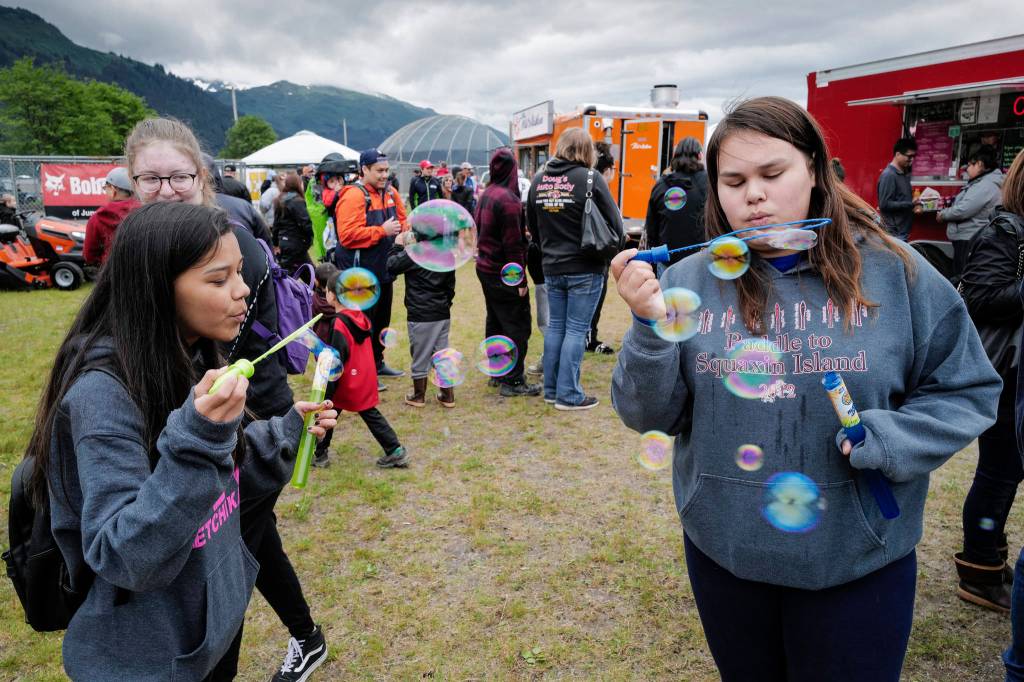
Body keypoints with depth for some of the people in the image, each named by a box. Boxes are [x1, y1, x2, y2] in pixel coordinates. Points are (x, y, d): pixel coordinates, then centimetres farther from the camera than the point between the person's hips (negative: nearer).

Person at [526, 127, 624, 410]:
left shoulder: (539, 179, 4)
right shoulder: (589, 178, -12)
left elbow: (532, 225, 13)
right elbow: (615, 222, -9)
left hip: (551, 268, 5)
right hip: (585, 269, -5)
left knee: (555, 326, 15)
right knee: (576, 330, 2)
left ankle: (551, 389, 23)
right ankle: (568, 395, 7)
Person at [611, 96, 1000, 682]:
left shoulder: (894, 272, -8)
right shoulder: (690, 281, -8)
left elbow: (966, 390, 1)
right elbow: (649, 416, -8)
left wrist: (891, 441, -17)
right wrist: (650, 325, -24)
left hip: (859, 561, -1)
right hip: (722, 550, 2)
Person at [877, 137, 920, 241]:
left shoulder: (904, 173, 13)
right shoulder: (888, 175, -15)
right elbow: (884, 204, -20)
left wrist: (914, 205, 6)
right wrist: (910, 204, -21)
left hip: (902, 231, 9)